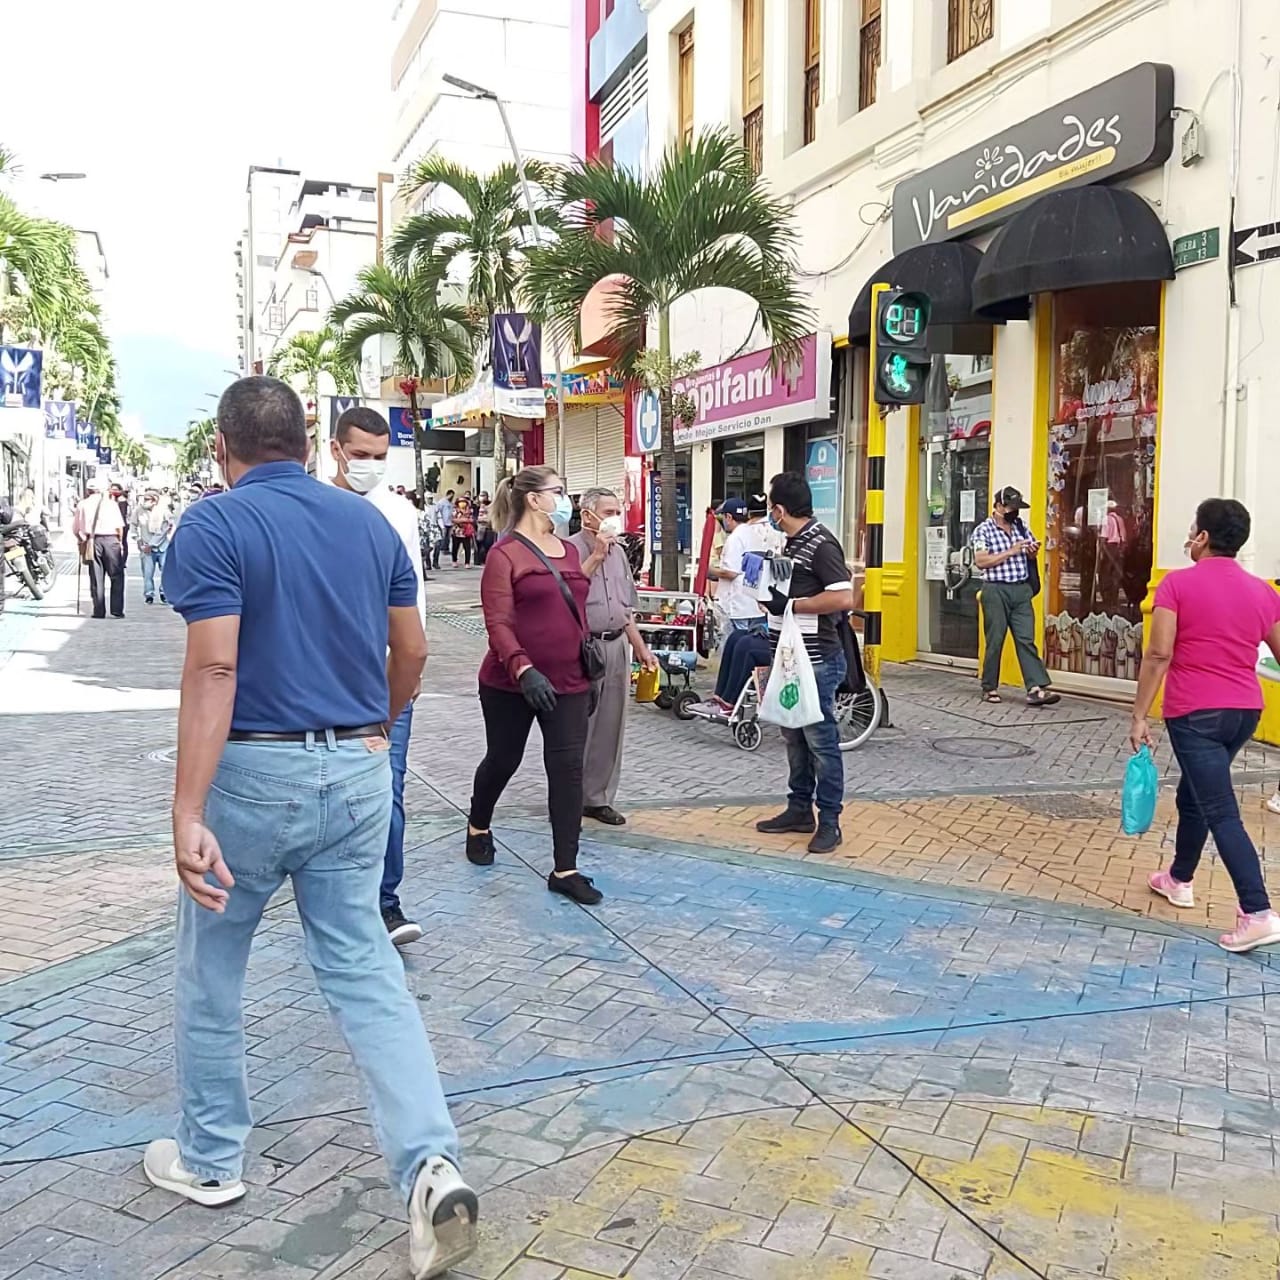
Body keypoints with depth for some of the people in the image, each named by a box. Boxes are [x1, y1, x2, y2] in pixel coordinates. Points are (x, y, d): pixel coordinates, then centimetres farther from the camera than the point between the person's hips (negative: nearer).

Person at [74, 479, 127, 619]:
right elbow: (120, 526, 1)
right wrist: (120, 542, 11)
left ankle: (99, 611, 4)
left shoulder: (83, 505, 10)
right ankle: (117, 609, -3)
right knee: (117, 576, 4)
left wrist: (81, 540, 26)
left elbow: (75, 529, 10)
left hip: (92, 541, 2)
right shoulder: (111, 503, 6)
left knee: (96, 578, 5)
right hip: (111, 539, -1)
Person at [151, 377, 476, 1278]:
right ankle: (432, 1164, -3)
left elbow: (214, 673, -20)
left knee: (211, 970, 16)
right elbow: (412, 652, 10)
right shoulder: (369, 520, 6)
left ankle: (210, 1160, 32)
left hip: (254, 773, -4)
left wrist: (187, 814, -22)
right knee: (365, 970, 9)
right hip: (359, 772, 4)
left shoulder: (212, 527, -10)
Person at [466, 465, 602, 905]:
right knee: (503, 760, 14)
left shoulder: (569, 550, 10)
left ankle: (565, 870, 4)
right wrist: (524, 670, -29)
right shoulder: (505, 553, -10)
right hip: (511, 684, -5)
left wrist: (589, 670, 18)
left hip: (568, 683, 5)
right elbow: (498, 622, -17)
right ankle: (478, 827, 43)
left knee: (568, 769, -1)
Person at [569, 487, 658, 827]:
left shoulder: (618, 553, 15)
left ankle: (598, 798, 21)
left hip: (616, 646, 7)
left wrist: (641, 648, 17)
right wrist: (595, 557, -20)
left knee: (610, 727, 10)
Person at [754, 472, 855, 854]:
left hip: (816, 661, -10)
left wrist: (790, 604, -20)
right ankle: (799, 809, 25)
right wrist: (771, 596, 8)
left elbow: (843, 598, -23)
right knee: (794, 737, 15)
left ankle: (830, 820, 4)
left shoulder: (820, 544, -15)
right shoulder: (791, 543, 14)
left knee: (820, 740, -3)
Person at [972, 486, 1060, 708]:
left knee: (1026, 640, -3)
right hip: (996, 590, -4)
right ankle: (989, 688, 14)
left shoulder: (1021, 526, 14)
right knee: (995, 641, 1)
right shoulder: (983, 530, -3)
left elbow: (1032, 553, 23)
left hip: (1022, 590, 5)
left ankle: (1036, 688, -10)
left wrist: (1033, 552, -1)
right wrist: (1011, 552, -16)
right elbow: (981, 561, -14)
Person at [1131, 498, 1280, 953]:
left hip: (1195, 713, -6)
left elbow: (1159, 654, -14)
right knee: (1194, 794, 24)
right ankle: (1179, 879, 39)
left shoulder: (1178, 584, -9)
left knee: (1221, 812, -7)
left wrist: (1139, 716, -10)